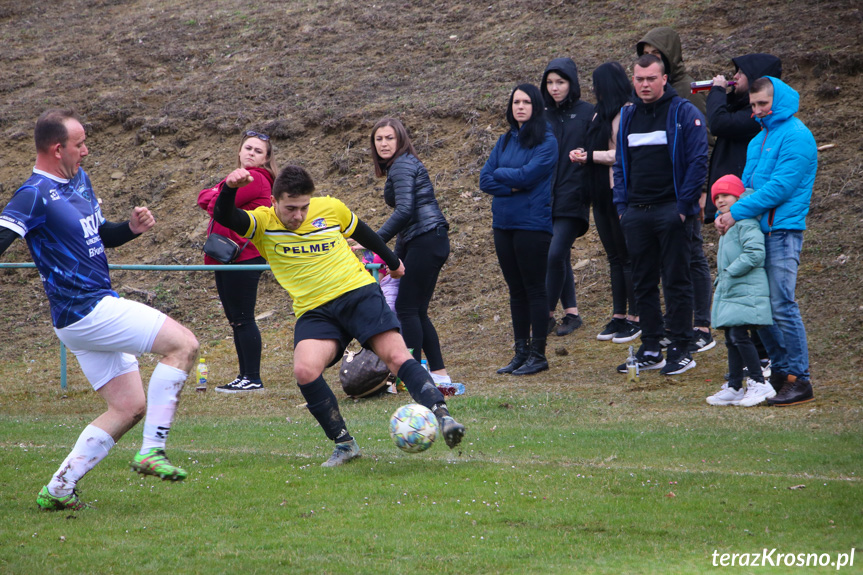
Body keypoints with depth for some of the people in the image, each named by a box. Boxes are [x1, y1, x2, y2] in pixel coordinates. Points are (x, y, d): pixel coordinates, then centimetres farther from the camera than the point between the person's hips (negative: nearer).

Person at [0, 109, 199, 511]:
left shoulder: (79, 180, 15)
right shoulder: (34, 195, -14)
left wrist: (131, 227, 9)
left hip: (97, 308, 10)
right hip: (86, 311, -10)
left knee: (129, 407, 11)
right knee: (183, 344, -14)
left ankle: (59, 489, 11)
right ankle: (151, 451, -13)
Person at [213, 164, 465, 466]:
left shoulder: (330, 208, 4)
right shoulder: (262, 223, -2)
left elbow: (361, 231, 24)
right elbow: (224, 217, -20)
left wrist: (392, 261, 38)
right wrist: (229, 188, -42)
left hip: (359, 293, 1)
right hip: (314, 313, 0)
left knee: (397, 356, -19)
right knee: (305, 371, -26)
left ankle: (441, 416, -23)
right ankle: (344, 444, -14)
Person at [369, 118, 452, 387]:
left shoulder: (402, 166, -10)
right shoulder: (402, 165, 20)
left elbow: (404, 211, -22)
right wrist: (397, 256, 23)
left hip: (425, 241, -10)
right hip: (428, 242, 10)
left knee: (407, 309, -9)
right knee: (416, 312, 11)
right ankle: (439, 373, 12)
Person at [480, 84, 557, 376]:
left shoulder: (546, 141, -6)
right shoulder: (505, 141, 12)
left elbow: (527, 175, -18)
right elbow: (485, 180, 4)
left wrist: (501, 174, -2)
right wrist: (512, 186, -12)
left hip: (533, 223, -6)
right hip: (504, 222, 6)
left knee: (534, 289, -2)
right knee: (516, 290, 10)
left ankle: (538, 354, 2)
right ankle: (521, 352, 16)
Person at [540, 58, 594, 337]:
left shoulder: (587, 113, -1)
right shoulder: (545, 117, 12)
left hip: (572, 197, -5)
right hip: (547, 197, 5)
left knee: (555, 254, -13)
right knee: (561, 257, 7)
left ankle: (547, 314, -5)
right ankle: (571, 313, 14)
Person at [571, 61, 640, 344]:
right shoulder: (601, 112, 15)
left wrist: (590, 156, -13)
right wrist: (583, 154, 1)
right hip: (602, 194, 9)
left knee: (627, 257, -4)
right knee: (615, 258, 12)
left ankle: (634, 318, 1)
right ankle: (618, 317, 16)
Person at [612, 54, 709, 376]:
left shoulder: (684, 114, -5)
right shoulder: (628, 117, 14)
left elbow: (698, 161, -9)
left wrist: (684, 205, -14)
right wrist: (622, 204, 8)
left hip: (671, 211, -6)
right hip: (636, 213, 6)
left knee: (676, 282, -2)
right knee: (643, 283, 8)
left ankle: (681, 350, 2)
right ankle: (650, 350, 14)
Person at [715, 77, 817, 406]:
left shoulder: (796, 136, -8)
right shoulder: (759, 140, 19)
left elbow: (780, 187, -16)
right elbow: (747, 182, 21)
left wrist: (738, 213, -16)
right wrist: (723, 213, 2)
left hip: (782, 231, -9)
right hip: (756, 231, 9)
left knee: (782, 306, -11)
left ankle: (799, 381, -8)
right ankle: (781, 372, 18)